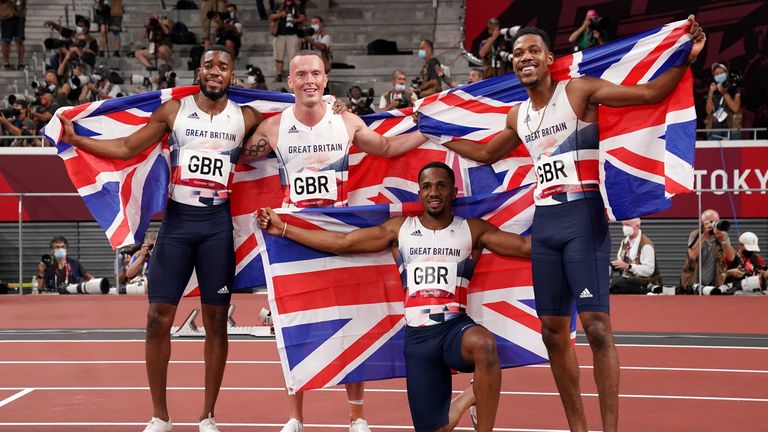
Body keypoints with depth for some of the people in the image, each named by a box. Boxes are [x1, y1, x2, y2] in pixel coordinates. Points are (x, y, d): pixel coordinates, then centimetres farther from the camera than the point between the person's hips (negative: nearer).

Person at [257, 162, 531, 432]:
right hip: (417, 336, 2)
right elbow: (341, 243, 10)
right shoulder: (399, 229, 10)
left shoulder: (472, 230, 6)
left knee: (484, 344, -40)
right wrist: (283, 229, 9)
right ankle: (463, 403, 36)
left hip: (456, 327, -2)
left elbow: (525, 246, 1)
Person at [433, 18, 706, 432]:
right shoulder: (517, 116, 15)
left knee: (596, 325, -14)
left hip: (583, 216, -6)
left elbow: (650, 92, -9)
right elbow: (486, 154, 33)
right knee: (553, 331, 7)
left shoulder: (579, 91, -3)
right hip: (543, 222, 6)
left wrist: (686, 58, -21)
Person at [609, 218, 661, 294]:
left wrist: (628, 266, -23)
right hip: (626, 278, 7)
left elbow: (648, 270, -18)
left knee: (616, 284, -34)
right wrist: (614, 264, -6)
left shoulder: (645, 244, -11)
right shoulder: (625, 241, 13)